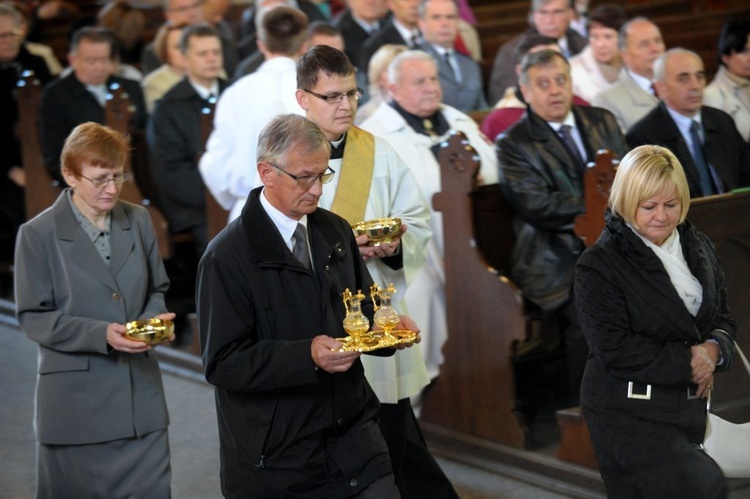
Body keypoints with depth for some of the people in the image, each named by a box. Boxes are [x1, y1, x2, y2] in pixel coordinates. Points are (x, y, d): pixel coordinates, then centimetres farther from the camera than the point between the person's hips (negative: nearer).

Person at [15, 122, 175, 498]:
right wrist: (101, 334, -20)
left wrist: (154, 318, -8)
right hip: (76, 402, -3)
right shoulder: (38, 234, -6)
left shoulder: (138, 221, 6)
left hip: (140, 394, 3)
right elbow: (33, 318, -7)